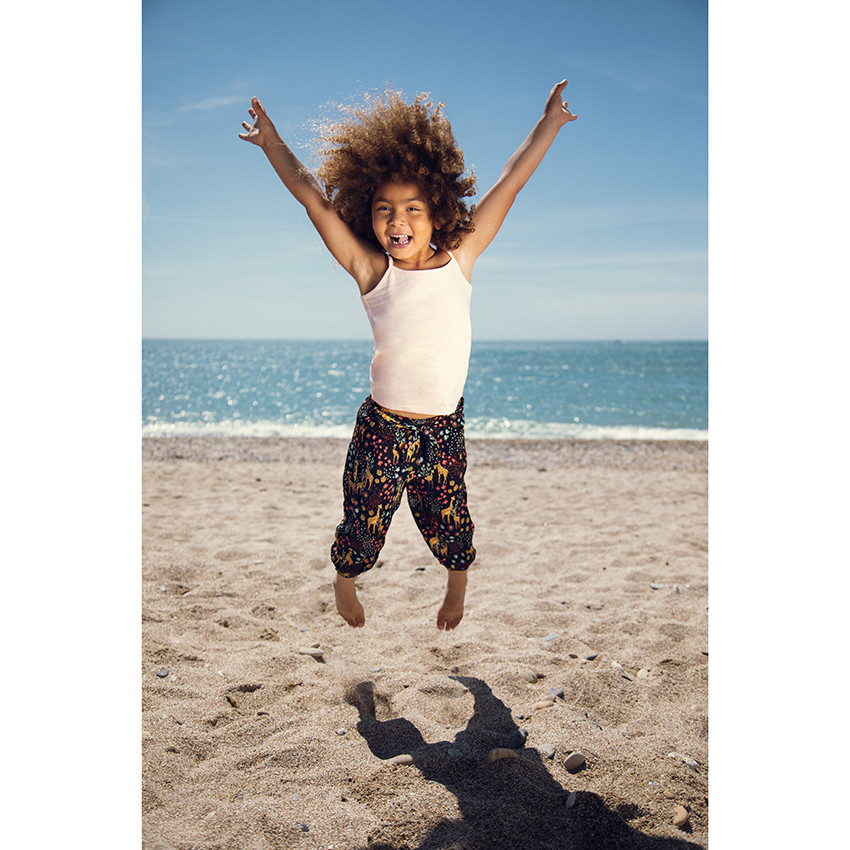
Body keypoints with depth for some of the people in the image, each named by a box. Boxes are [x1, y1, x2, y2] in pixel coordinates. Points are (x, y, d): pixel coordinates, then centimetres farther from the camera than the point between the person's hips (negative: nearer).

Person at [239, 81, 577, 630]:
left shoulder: (460, 260, -4)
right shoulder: (371, 271, -8)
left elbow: (509, 185, 0)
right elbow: (312, 196, -6)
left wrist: (550, 123, 6)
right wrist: (270, 141, -2)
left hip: (445, 429, 1)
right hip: (383, 428, -1)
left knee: (448, 519, 17)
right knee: (364, 521, 13)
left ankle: (458, 581, 50)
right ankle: (345, 579, 46)